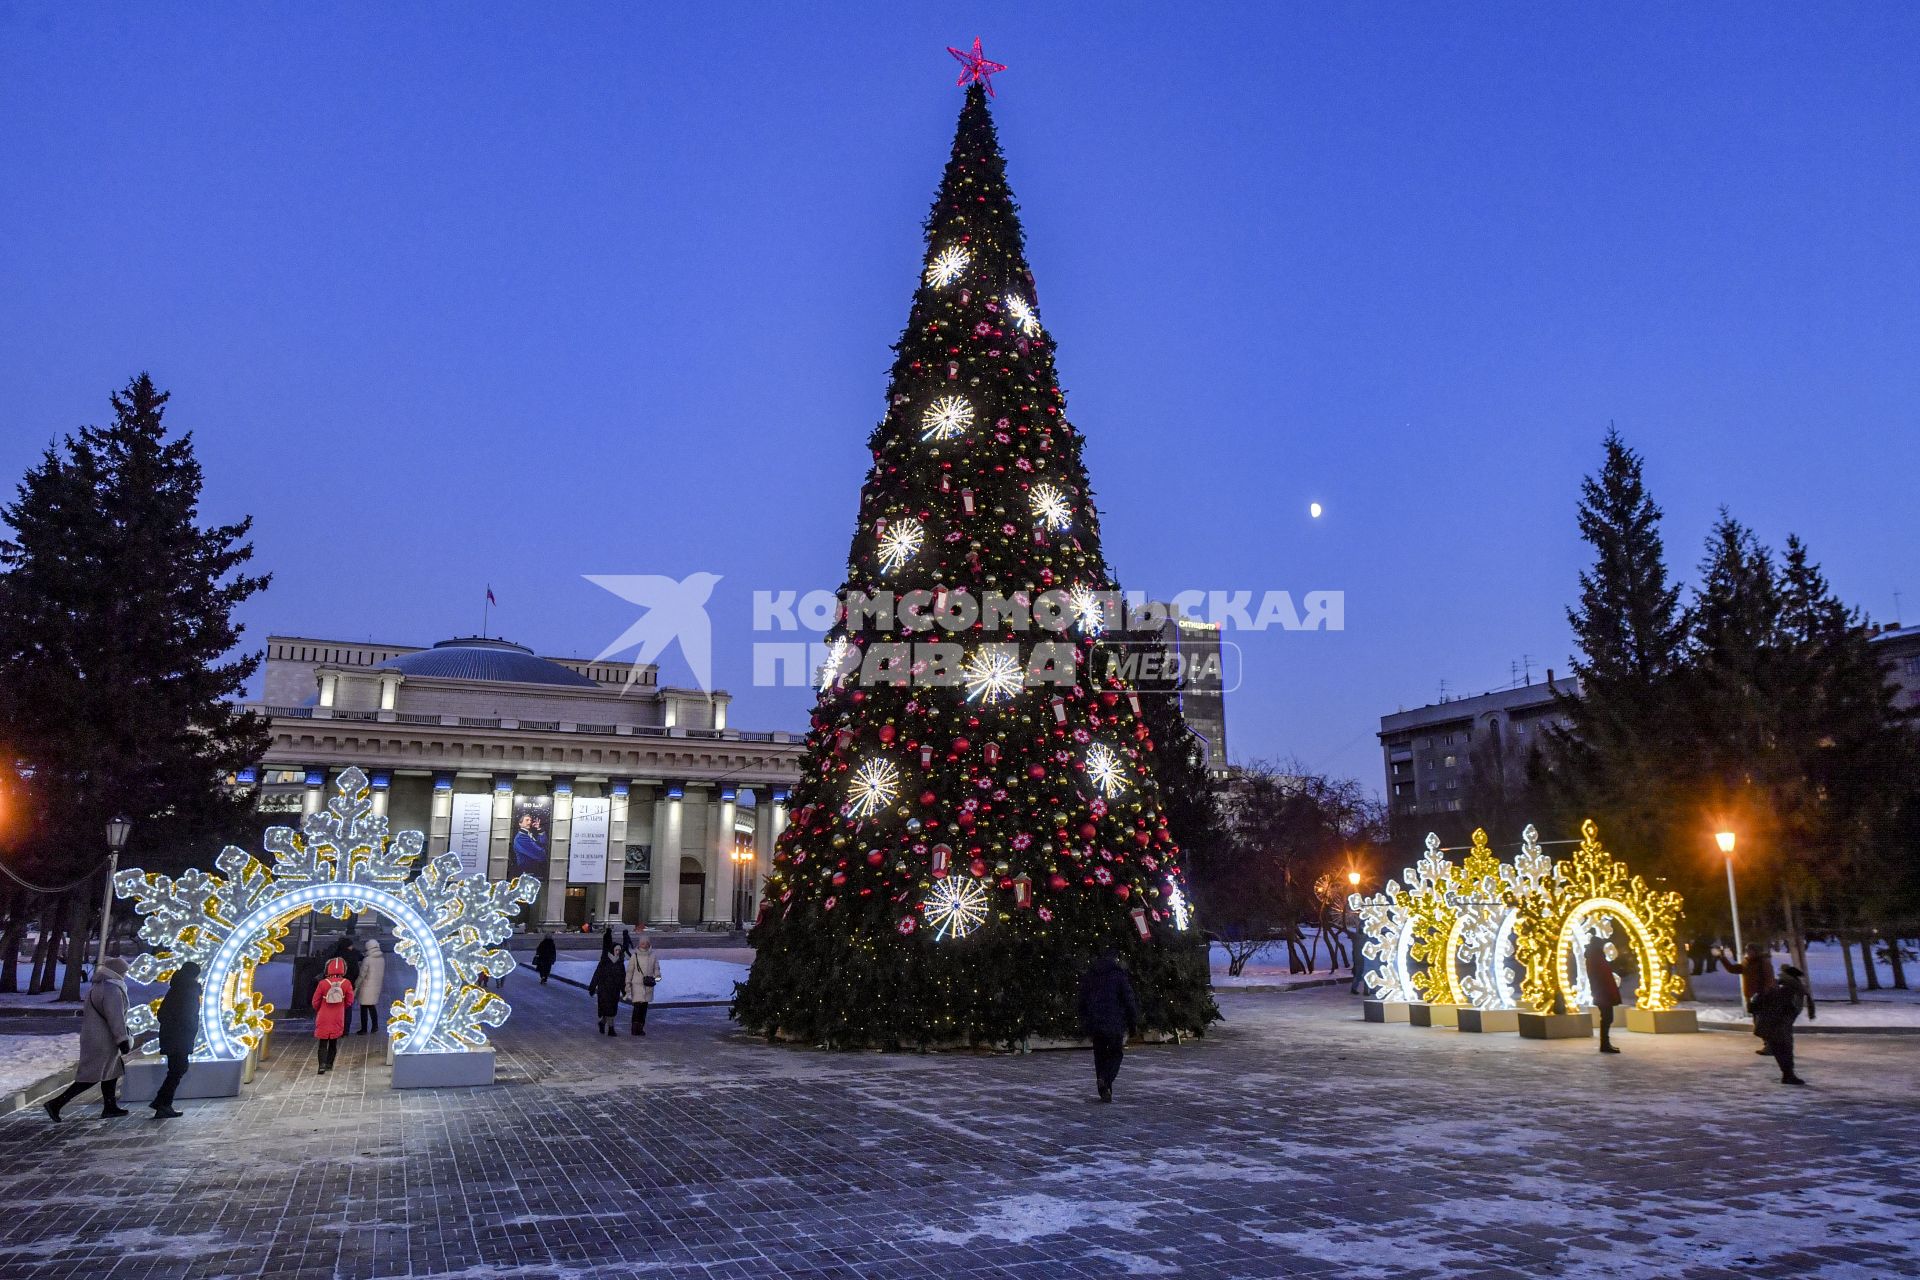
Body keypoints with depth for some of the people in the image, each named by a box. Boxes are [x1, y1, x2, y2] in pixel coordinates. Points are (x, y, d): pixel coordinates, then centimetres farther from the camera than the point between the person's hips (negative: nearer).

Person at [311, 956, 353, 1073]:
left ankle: (322, 1065, -11)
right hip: (338, 1019, 1)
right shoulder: (346, 983, -10)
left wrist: (318, 1011, 17)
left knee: (323, 1043, 4)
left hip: (323, 1018, -1)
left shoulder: (323, 983, -14)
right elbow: (349, 1001, -2)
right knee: (334, 1042, 17)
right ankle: (329, 1064, 21)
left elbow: (315, 1002, -5)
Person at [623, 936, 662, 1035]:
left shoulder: (653, 956, 5)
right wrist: (628, 985, -2)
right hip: (637, 985, -3)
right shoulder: (635, 956, -2)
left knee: (644, 1006, 8)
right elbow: (629, 971, 1)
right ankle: (635, 1028, -4)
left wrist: (657, 976, -8)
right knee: (637, 1006, -10)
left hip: (648, 986, 3)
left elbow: (656, 968, 13)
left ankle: (641, 1028, 18)